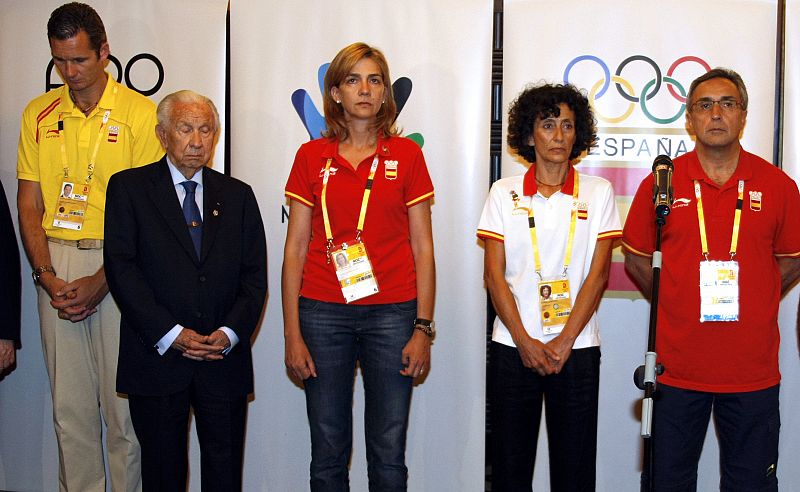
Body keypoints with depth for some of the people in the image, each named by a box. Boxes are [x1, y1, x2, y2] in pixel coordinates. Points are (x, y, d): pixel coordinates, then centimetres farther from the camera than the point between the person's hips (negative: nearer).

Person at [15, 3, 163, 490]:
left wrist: (101, 281, -12)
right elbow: (29, 204, 9)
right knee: (69, 403, 10)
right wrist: (46, 275, -4)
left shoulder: (138, 112, -3)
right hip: (56, 265, 4)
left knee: (123, 403, 1)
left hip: (118, 264, -3)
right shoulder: (39, 115, 10)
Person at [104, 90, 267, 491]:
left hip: (225, 357, 2)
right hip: (157, 357, -2)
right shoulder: (128, 187, 3)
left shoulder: (237, 195, 11)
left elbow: (254, 276, 6)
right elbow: (121, 268, -7)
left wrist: (230, 332, -10)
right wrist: (170, 334, -14)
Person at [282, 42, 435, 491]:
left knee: (389, 454, 4)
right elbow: (295, 248, 5)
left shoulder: (406, 155, 5)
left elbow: (422, 248, 4)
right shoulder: (312, 157, 6)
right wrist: (292, 333, 0)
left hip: (391, 313, 0)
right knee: (328, 452, 7)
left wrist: (423, 327, -2)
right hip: (323, 314, 1)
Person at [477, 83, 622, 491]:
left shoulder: (598, 193, 4)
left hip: (577, 349, 0)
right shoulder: (504, 193, 4)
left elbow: (598, 274, -2)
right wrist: (524, 342, -9)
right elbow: (494, 274, 0)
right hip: (512, 347, 0)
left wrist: (564, 341, -9)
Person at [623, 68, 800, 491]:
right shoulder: (662, 183, 0)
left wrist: (747, 303, 4)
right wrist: (676, 303, 5)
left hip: (753, 372, 1)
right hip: (677, 368, 0)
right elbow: (636, 259, 9)